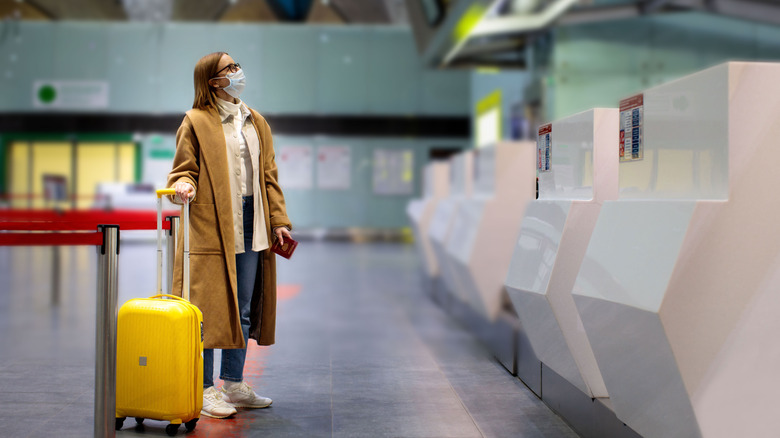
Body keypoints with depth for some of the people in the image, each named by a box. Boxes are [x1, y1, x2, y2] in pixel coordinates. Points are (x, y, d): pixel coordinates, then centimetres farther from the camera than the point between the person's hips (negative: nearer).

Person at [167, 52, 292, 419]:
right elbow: (183, 168, -1)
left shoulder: (256, 122, 17)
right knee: (210, 309, -4)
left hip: (251, 225, 6)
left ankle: (233, 385, 22)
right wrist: (183, 184, -25)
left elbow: (269, 176, 16)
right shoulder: (196, 122, -1)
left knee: (244, 309, 11)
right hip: (211, 227, -6)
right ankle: (205, 390, 6)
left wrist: (278, 220, 8)